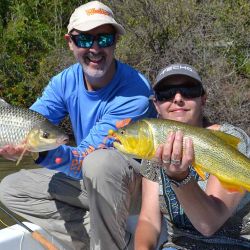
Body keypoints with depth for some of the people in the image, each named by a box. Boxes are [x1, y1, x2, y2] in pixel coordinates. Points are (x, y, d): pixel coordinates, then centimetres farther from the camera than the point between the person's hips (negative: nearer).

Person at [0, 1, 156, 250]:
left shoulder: (135, 92, -25)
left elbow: (88, 158, -29)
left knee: (100, 162, -40)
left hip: (138, 181, -7)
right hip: (87, 180, 7)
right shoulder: (65, 82, -4)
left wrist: (42, 152, -47)